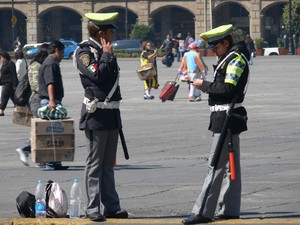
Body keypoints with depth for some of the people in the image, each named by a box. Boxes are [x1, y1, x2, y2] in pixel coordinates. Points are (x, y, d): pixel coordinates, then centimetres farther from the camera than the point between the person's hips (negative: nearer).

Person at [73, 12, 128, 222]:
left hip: (112, 113, 8)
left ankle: (111, 206, 14)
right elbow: (97, 74, -22)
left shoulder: (106, 51, 16)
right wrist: (106, 54, -11)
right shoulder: (85, 52, -9)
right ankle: (93, 208, -2)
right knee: (95, 163, -4)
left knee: (108, 163, 11)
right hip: (96, 115, -8)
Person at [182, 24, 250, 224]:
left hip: (227, 119, -11)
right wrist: (206, 85, 3)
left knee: (216, 165, -11)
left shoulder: (236, 59, -13)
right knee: (231, 164, 13)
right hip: (226, 118, 11)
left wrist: (204, 85, -13)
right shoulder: (230, 58, 17)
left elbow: (228, 88, -22)